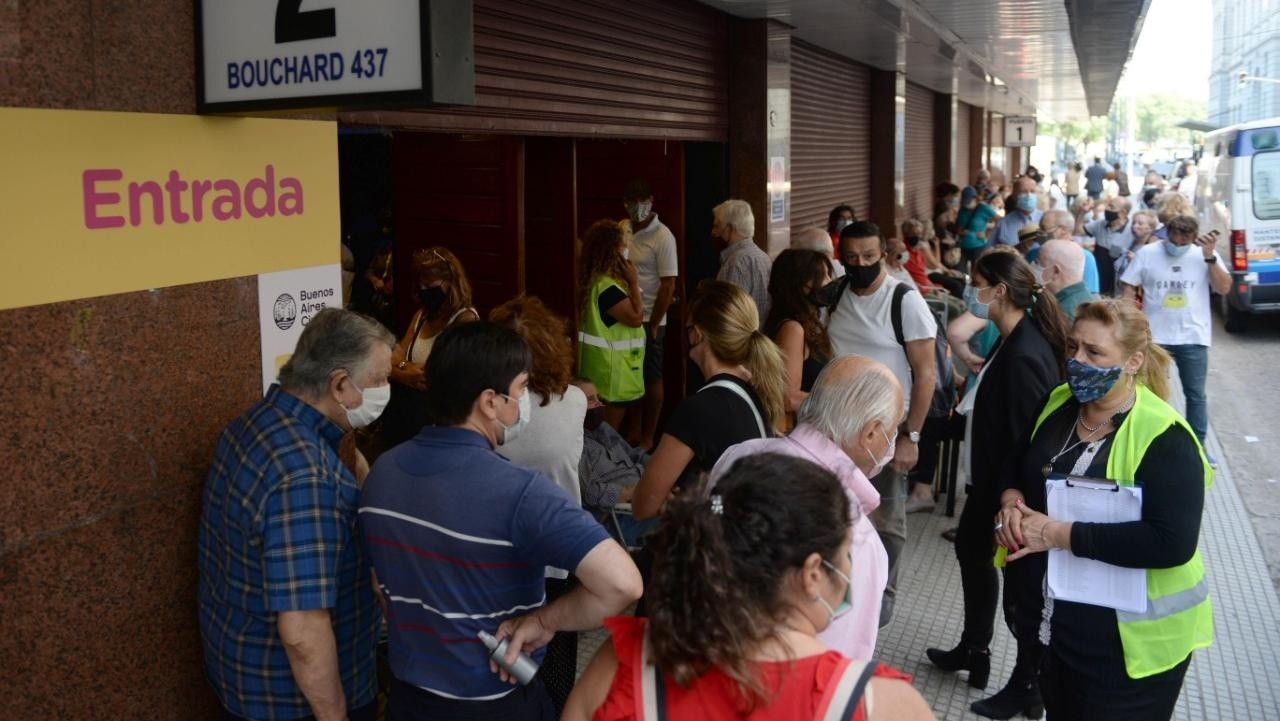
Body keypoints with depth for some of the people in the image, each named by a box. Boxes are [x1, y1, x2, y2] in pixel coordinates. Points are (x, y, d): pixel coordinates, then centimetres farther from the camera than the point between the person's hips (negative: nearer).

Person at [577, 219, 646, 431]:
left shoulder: (602, 279, 9)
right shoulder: (606, 286, -24)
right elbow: (636, 317, -22)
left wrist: (628, 282, 6)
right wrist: (634, 282, -16)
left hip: (611, 361, 10)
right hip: (612, 365, -10)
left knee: (606, 426, 18)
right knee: (610, 427, -1)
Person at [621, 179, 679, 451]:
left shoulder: (663, 238, -12)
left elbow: (668, 287, -13)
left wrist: (652, 325, -13)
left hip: (649, 320, -5)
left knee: (652, 379, 6)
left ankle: (648, 438, 16)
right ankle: (634, 431, 26)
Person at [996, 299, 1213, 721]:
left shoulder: (1164, 440, -22)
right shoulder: (1059, 403, 0)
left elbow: (1173, 542, -30)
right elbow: (1018, 463, 16)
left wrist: (1059, 534, -29)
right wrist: (1011, 498, -8)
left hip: (1129, 638, -7)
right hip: (1057, 620, 7)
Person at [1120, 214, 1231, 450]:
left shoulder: (1205, 254, -1)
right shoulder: (1147, 253, -3)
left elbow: (1224, 289, -8)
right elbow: (1129, 289, 2)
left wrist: (1210, 257, -17)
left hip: (1193, 337, 0)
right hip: (1154, 336, 0)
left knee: (1195, 394, 8)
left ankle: (1198, 445, 20)